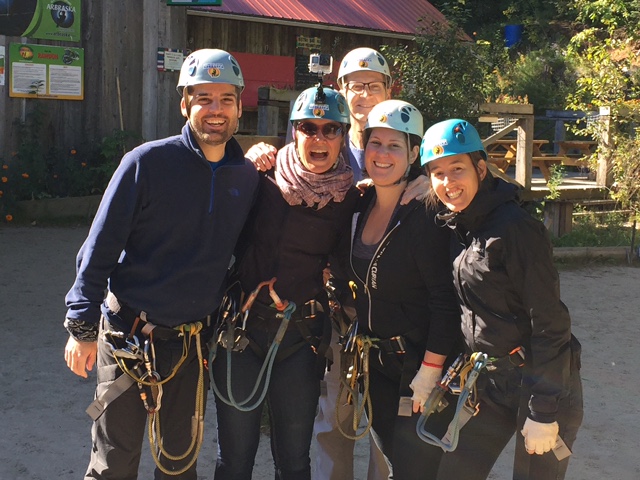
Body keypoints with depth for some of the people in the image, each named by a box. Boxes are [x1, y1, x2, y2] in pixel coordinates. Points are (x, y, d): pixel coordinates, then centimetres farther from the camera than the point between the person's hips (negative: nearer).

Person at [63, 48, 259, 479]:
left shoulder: (248, 177, 1)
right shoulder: (147, 162, -13)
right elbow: (100, 246, -10)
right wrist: (82, 326, -9)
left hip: (193, 341, 4)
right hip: (129, 336, -4)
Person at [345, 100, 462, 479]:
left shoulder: (425, 215, -19)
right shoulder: (361, 205, 3)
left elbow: (446, 302, -20)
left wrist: (429, 373, -20)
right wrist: (362, 345, 8)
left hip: (418, 359, -7)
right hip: (376, 362, 7)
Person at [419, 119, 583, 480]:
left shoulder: (516, 228, -19)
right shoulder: (455, 227, 4)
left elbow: (550, 323, -19)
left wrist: (543, 412, -19)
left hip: (543, 381, -7)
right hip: (489, 381, 7)